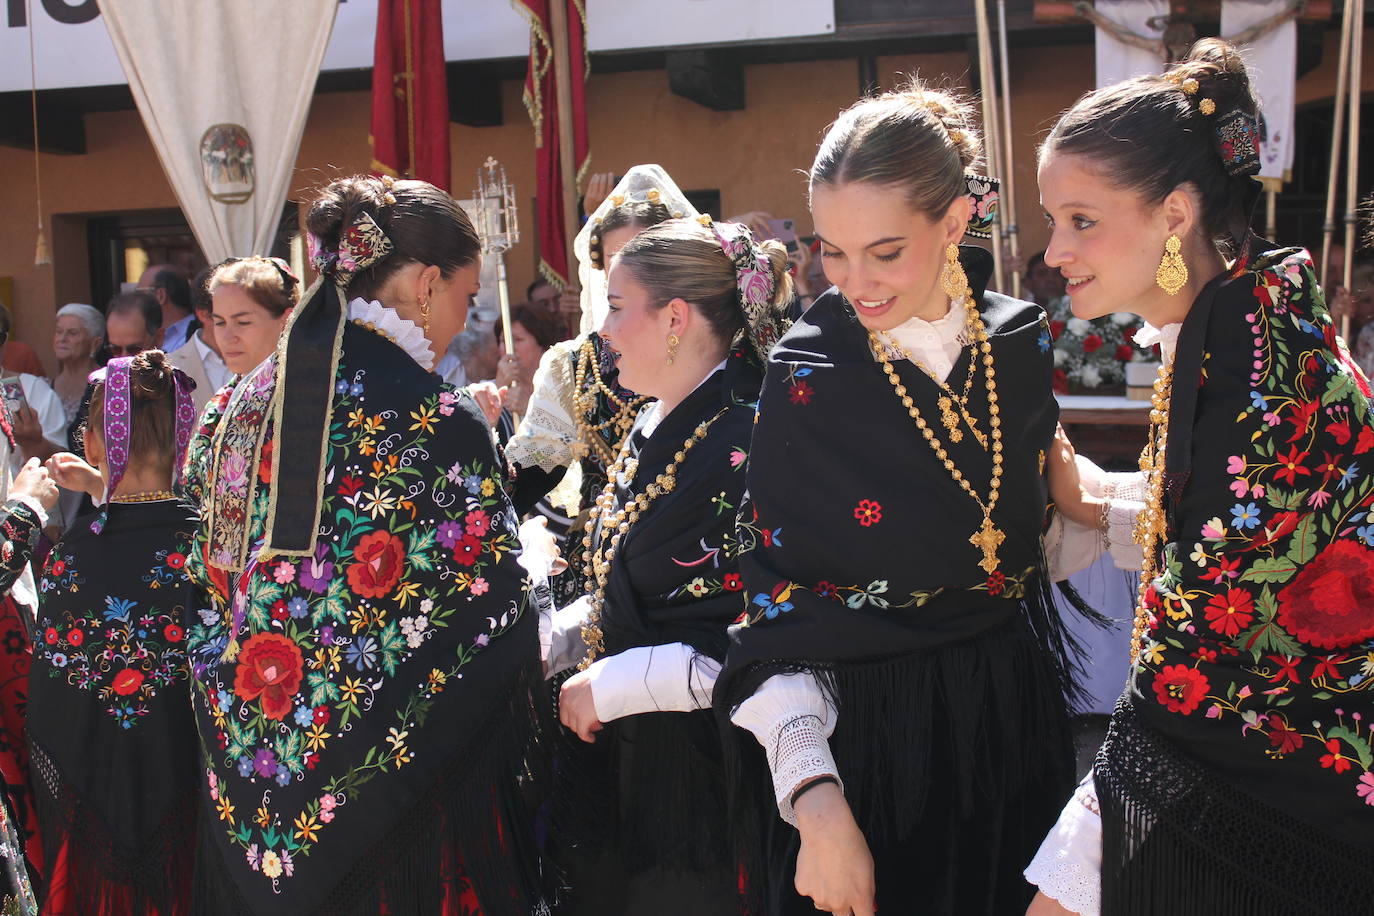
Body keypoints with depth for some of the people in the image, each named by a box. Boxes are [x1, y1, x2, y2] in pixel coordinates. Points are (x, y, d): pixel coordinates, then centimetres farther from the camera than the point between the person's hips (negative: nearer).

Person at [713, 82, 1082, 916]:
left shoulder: (1023, 344, -3)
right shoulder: (807, 380, -13)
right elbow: (777, 608, -16)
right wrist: (814, 798, -25)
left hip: (1011, 721, 4)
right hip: (863, 736, -3)